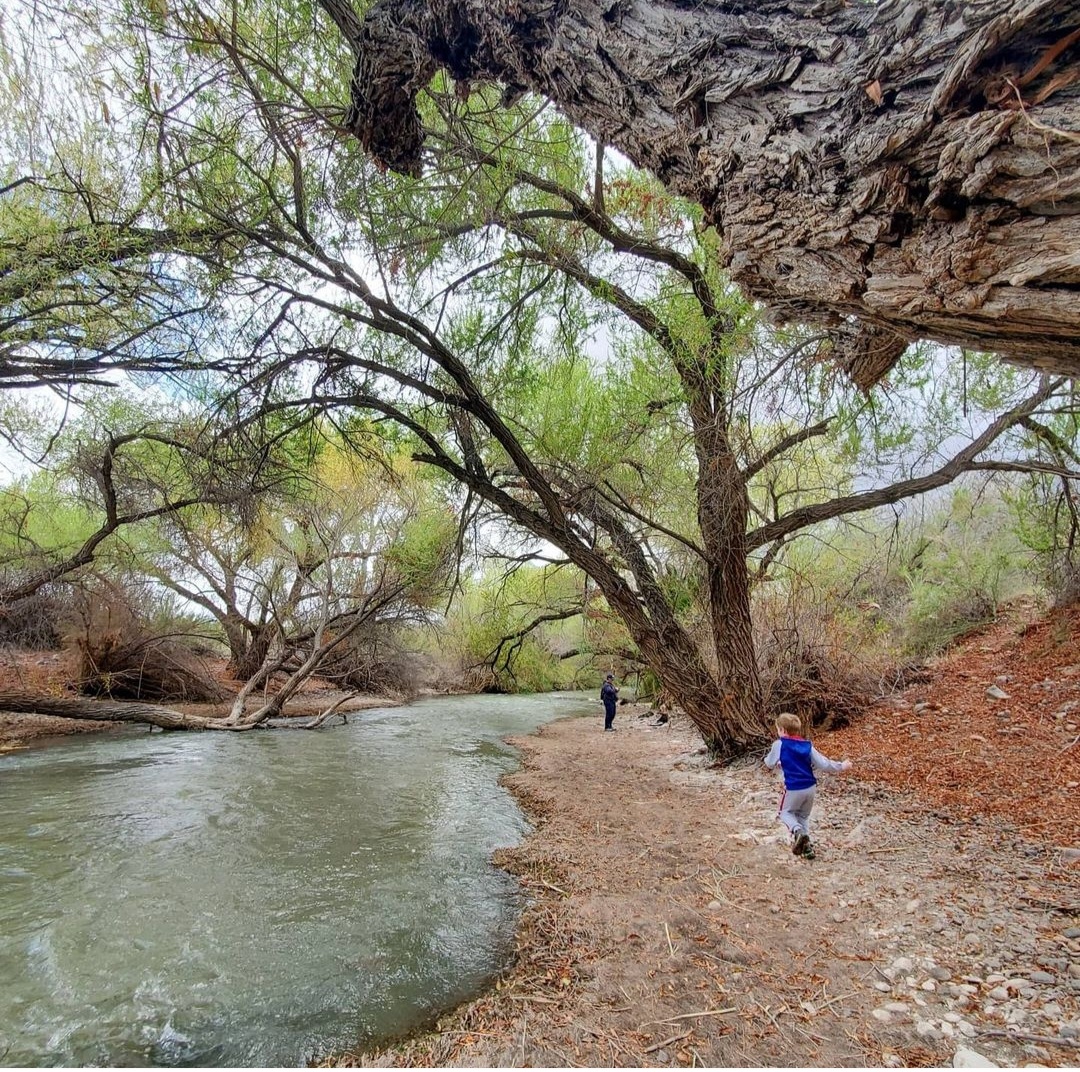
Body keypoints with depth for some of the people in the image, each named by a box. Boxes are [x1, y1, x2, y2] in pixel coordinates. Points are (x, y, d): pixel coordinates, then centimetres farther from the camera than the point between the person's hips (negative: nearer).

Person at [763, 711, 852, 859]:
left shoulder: (779, 744, -9)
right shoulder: (807, 745, 2)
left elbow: (770, 764, 4)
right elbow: (823, 764, -1)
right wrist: (842, 766, 15)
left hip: (793, 788, -5)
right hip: (810, 787, 5)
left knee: (785, 812, 18)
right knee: (803, 816, 25)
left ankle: (797, 831, -11)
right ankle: (806, 845, 13)